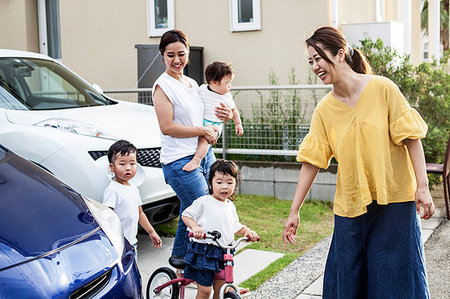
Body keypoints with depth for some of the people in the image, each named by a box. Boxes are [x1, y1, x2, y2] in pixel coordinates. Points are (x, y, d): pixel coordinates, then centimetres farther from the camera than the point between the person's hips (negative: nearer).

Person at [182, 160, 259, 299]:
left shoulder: (230, 206, 12)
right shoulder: (204, 202, -8)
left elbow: (235, 226, 21)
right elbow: (186, 215, -5)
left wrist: (248, 231, 3)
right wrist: (195, 227, -23)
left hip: (223, 253, 6)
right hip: (203, 252, -6)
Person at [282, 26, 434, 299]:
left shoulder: (382, 88, -8)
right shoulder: (324, 110, 2)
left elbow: (411, 137, -6)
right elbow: (311, 161, 1)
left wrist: (422, 186, -12)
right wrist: (294, 211, 0)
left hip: (394, 198, -3)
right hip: (351, 204, 3)